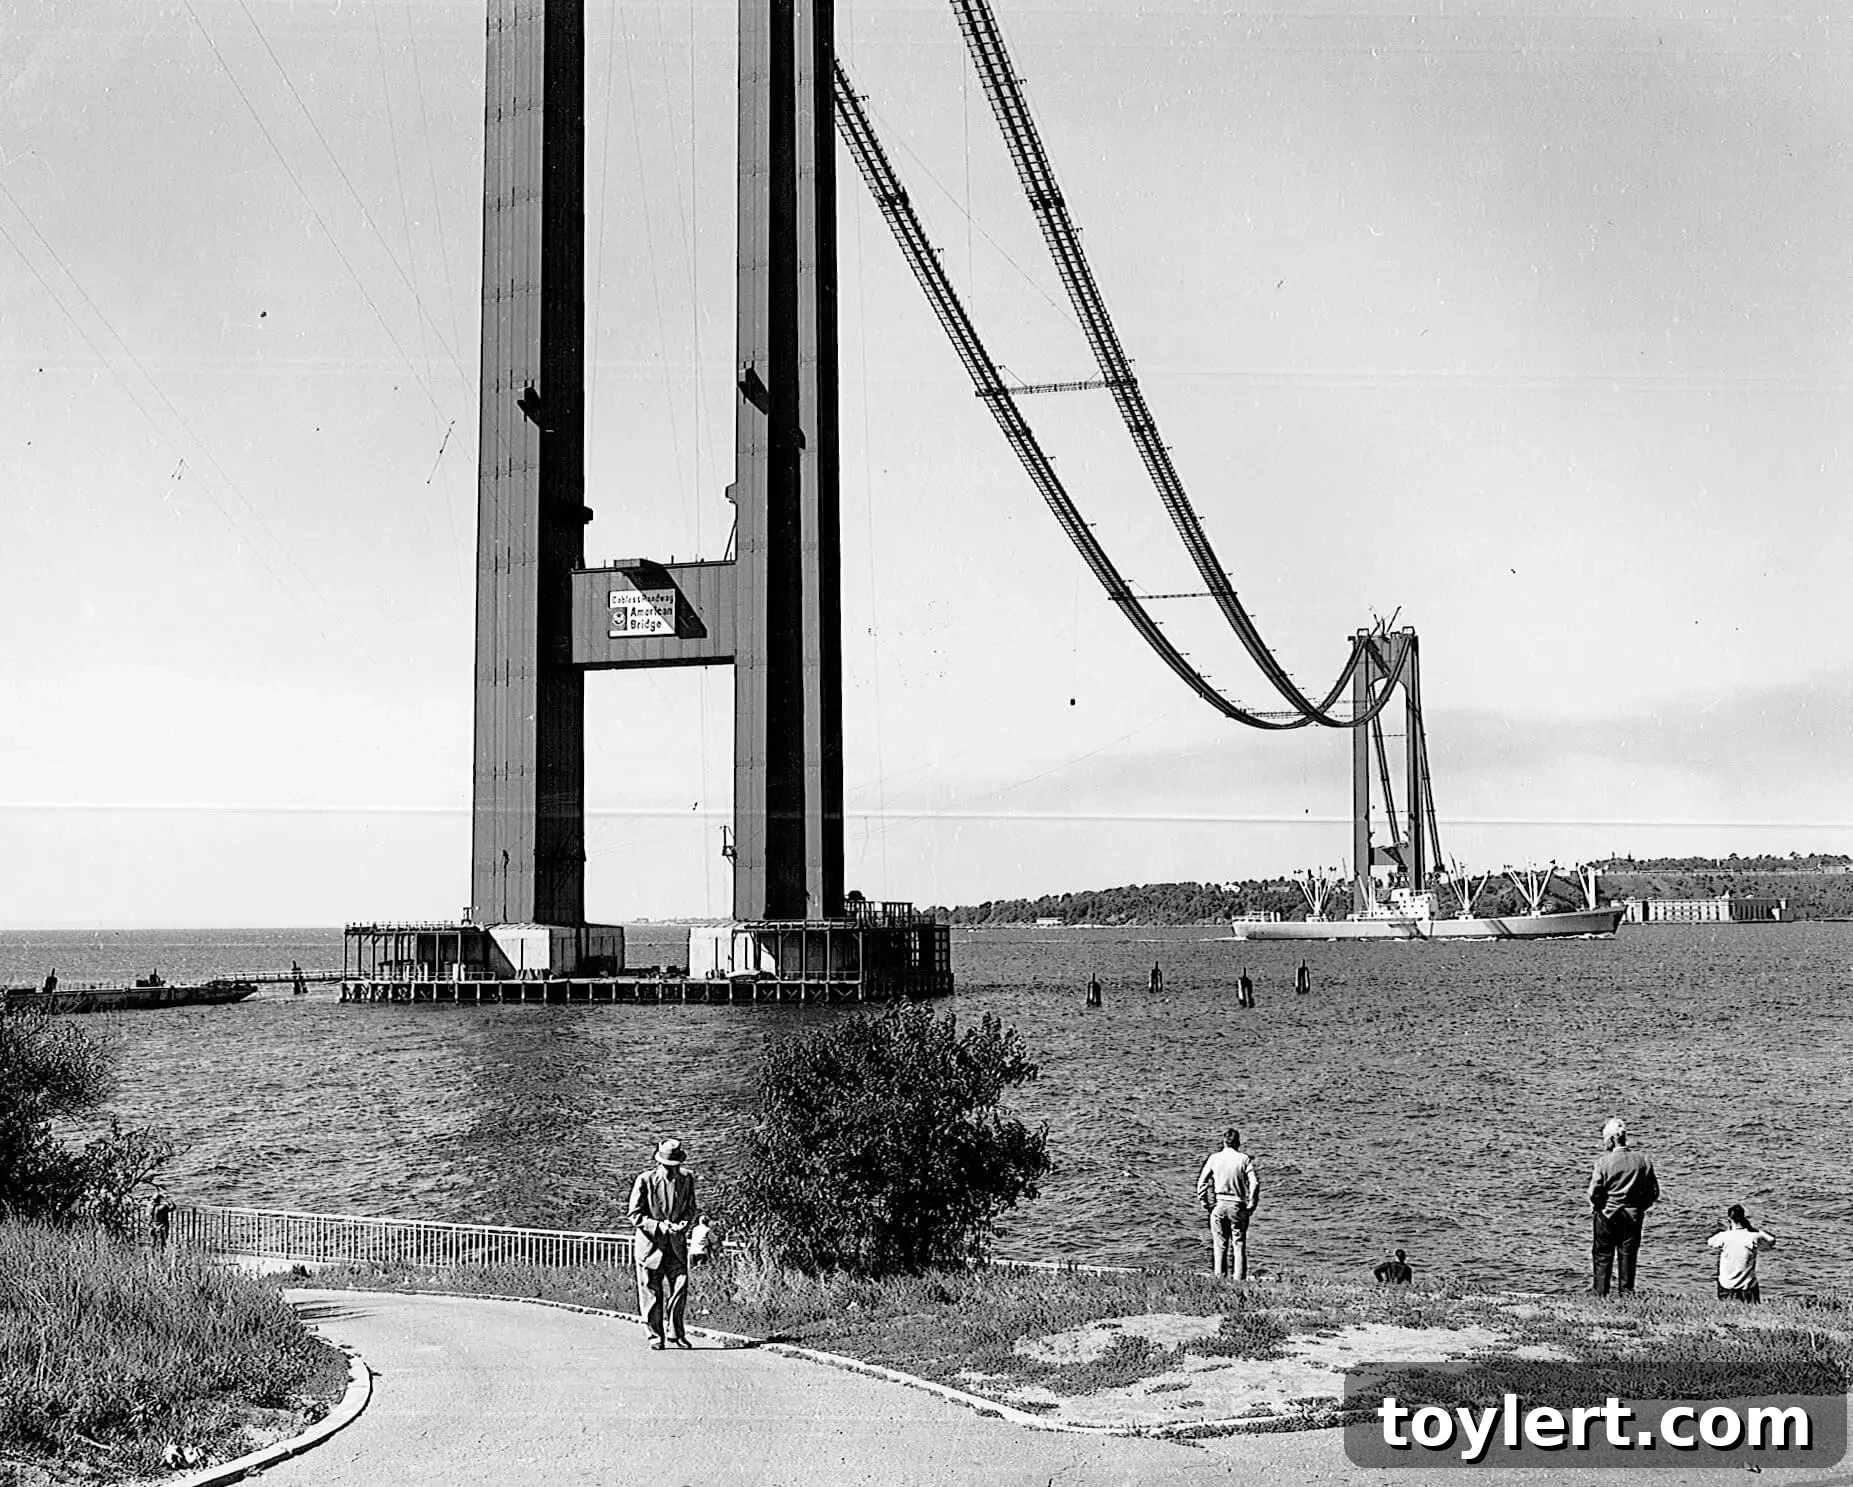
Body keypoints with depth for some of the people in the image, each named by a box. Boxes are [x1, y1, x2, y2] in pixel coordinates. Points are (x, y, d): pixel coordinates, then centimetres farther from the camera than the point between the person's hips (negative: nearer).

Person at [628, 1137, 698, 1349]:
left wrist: (684, 1224, -11)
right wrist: (659, 1226, -20)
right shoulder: (645, 1180, -8)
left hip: (677, 1244, 3)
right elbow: (635, 1214, -7)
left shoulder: (686, 1181, 3)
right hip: (650, 1244, -3)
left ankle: (674, 1332, 10)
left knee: (679, 1287, -5)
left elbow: (690, 1210, 12)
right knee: (651, 1291, 1)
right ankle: (655, 1335, 13)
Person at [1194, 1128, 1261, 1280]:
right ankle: (1239, 1279, 0)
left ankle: (1219, 1278, 6)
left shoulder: (1213, 1158, 1)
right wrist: (1251, 1205, -2)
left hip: (1218, 1205, 1)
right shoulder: (1244, 1159, -3)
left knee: (1219, 1245, 8)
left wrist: (1204, 1202, 5)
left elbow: (1201, 1181, -2)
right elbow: (1255, 1183, -10)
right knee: (1239, 1245, 5)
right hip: (1237, 1205, -1)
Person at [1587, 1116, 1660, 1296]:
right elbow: (1654, 1192, 2)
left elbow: (1594, 1192, -12)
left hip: (1607, 1214, -2)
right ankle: (1626, 1292, 10)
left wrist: (1597, 1208, 6)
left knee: (1603, 1256, 9)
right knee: (1628, 1255, 10)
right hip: (1634, 1215, 2)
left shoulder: (1603, 1161, -12)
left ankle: (1600, 1293, 10)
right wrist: (1640, 1207, 14)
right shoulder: (1643, 1160, -2)